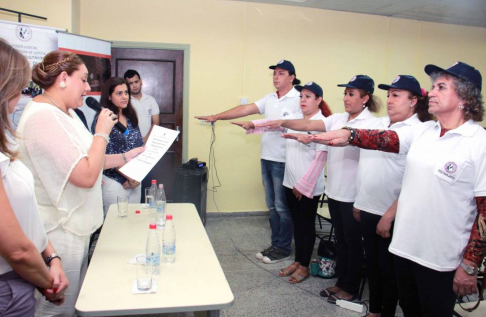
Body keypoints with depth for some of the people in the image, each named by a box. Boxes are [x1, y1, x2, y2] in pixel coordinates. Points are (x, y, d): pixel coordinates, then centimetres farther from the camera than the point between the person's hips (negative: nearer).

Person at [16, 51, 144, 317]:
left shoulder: (64, 113, 10)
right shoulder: (43, 117, -23)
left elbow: (82, 161, 18)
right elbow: (86, 176, -28)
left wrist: (124, 157, 13)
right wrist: (102, 133, -16)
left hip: (74, 227, 10)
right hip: (58, 233, -10)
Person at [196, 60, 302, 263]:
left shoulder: (299, 99, -8)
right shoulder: (269, 99, 12)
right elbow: (245, 109, 6)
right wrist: (216, 117, 0)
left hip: (284, 161, -7)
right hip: (266, 158, 7)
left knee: (282, 207, 2)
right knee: (272, 206, 14)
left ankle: (283, 248, 17)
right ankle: (275, 244, 26)